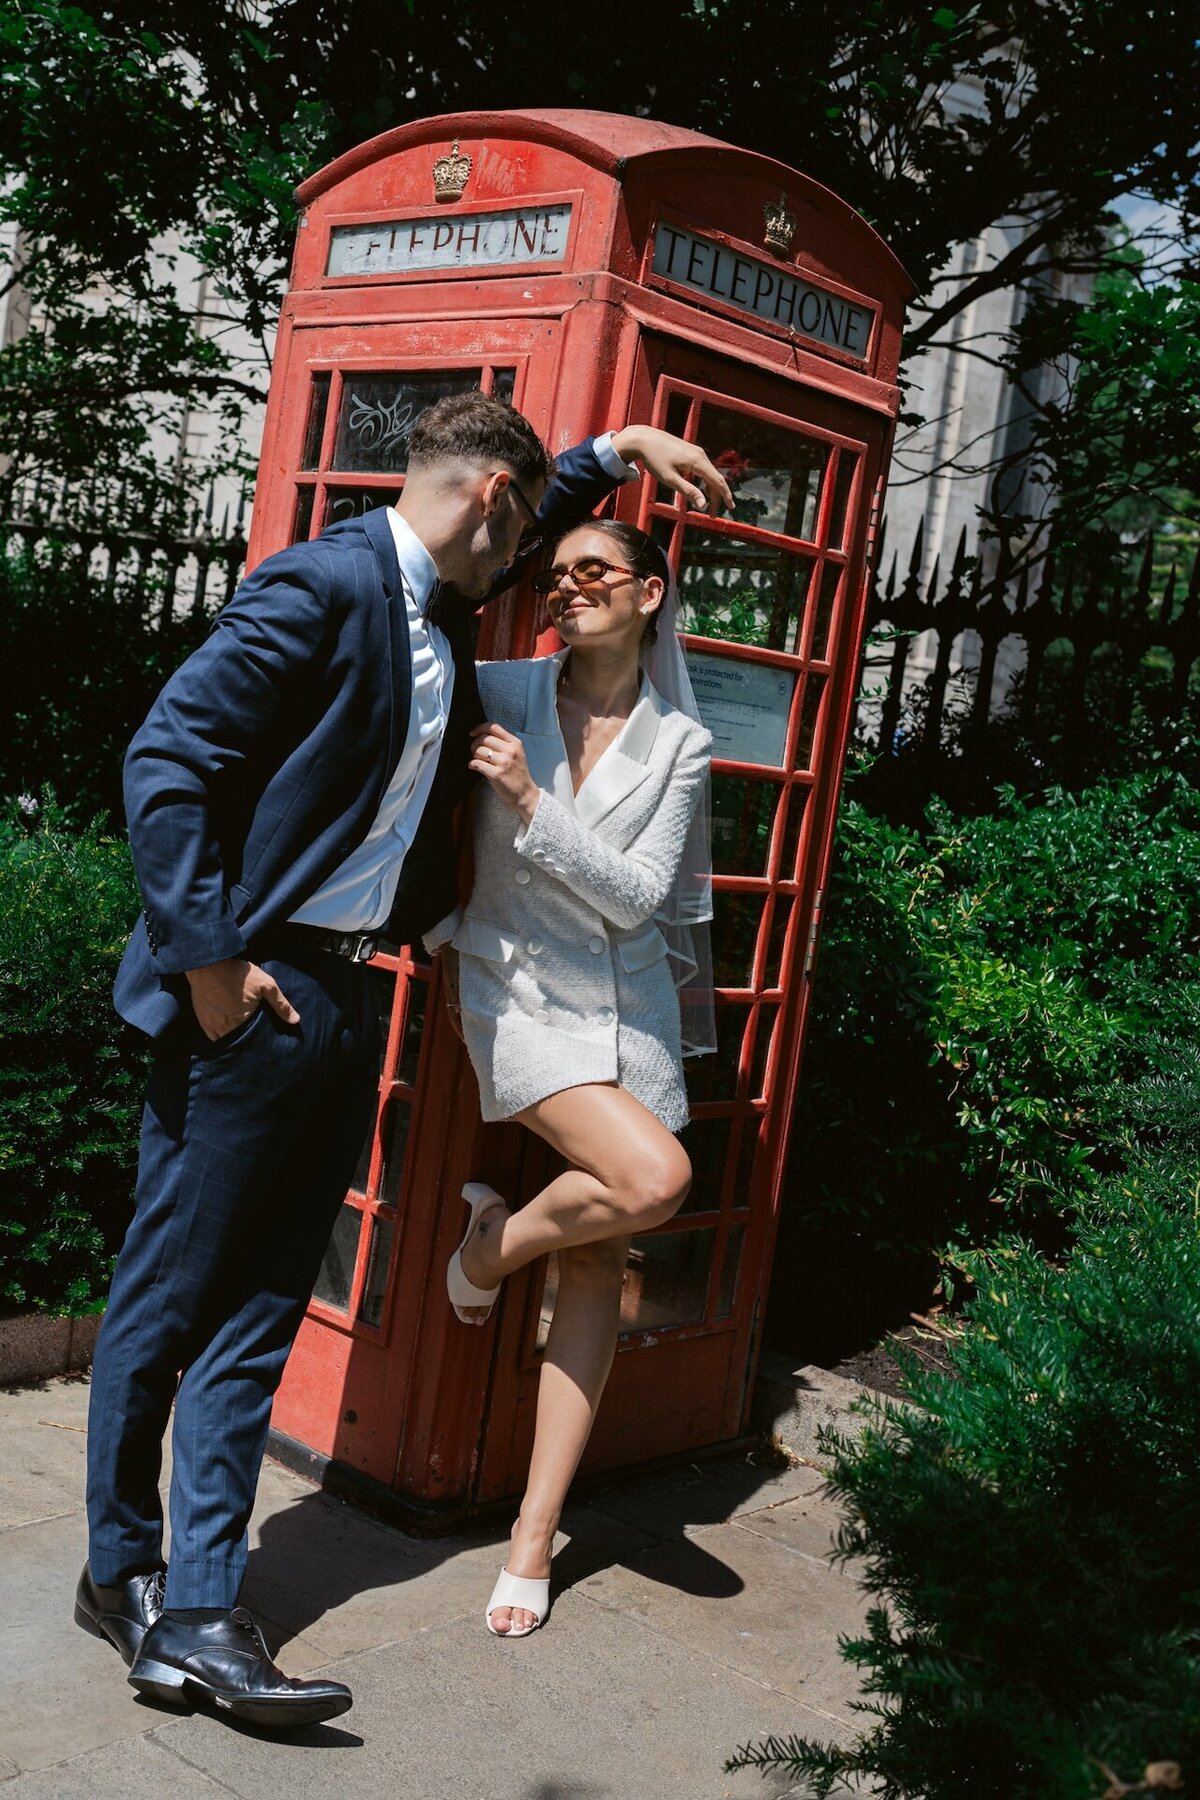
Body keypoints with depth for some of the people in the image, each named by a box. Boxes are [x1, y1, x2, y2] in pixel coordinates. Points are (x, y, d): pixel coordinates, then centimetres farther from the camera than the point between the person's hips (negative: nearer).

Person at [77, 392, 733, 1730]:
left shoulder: (441, 604, 15)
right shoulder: (322, 583, -13)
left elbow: (520, 529, 39)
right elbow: (166, 762, -17)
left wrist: (614, 452, 29)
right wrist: (208, 959, -17)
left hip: (344, 1001, 8)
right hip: (249, 996, -8)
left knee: (259, 1312, 8)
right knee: (169, 1294, 5)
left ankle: (195, 1614, 15)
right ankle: (123, 1572, 21)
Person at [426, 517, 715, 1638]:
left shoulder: (680, 743, 1)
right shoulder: (500, 693, -3)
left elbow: (641, 895, -7)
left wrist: (530, 799, -14)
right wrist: (441, 932, 5)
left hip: (630, 1008, 3)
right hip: (519, 996, -3)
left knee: (598, 1263, 3)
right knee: (652, 1176, -26)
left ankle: (534, 1540, 14)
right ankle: (489, 1242, 7)